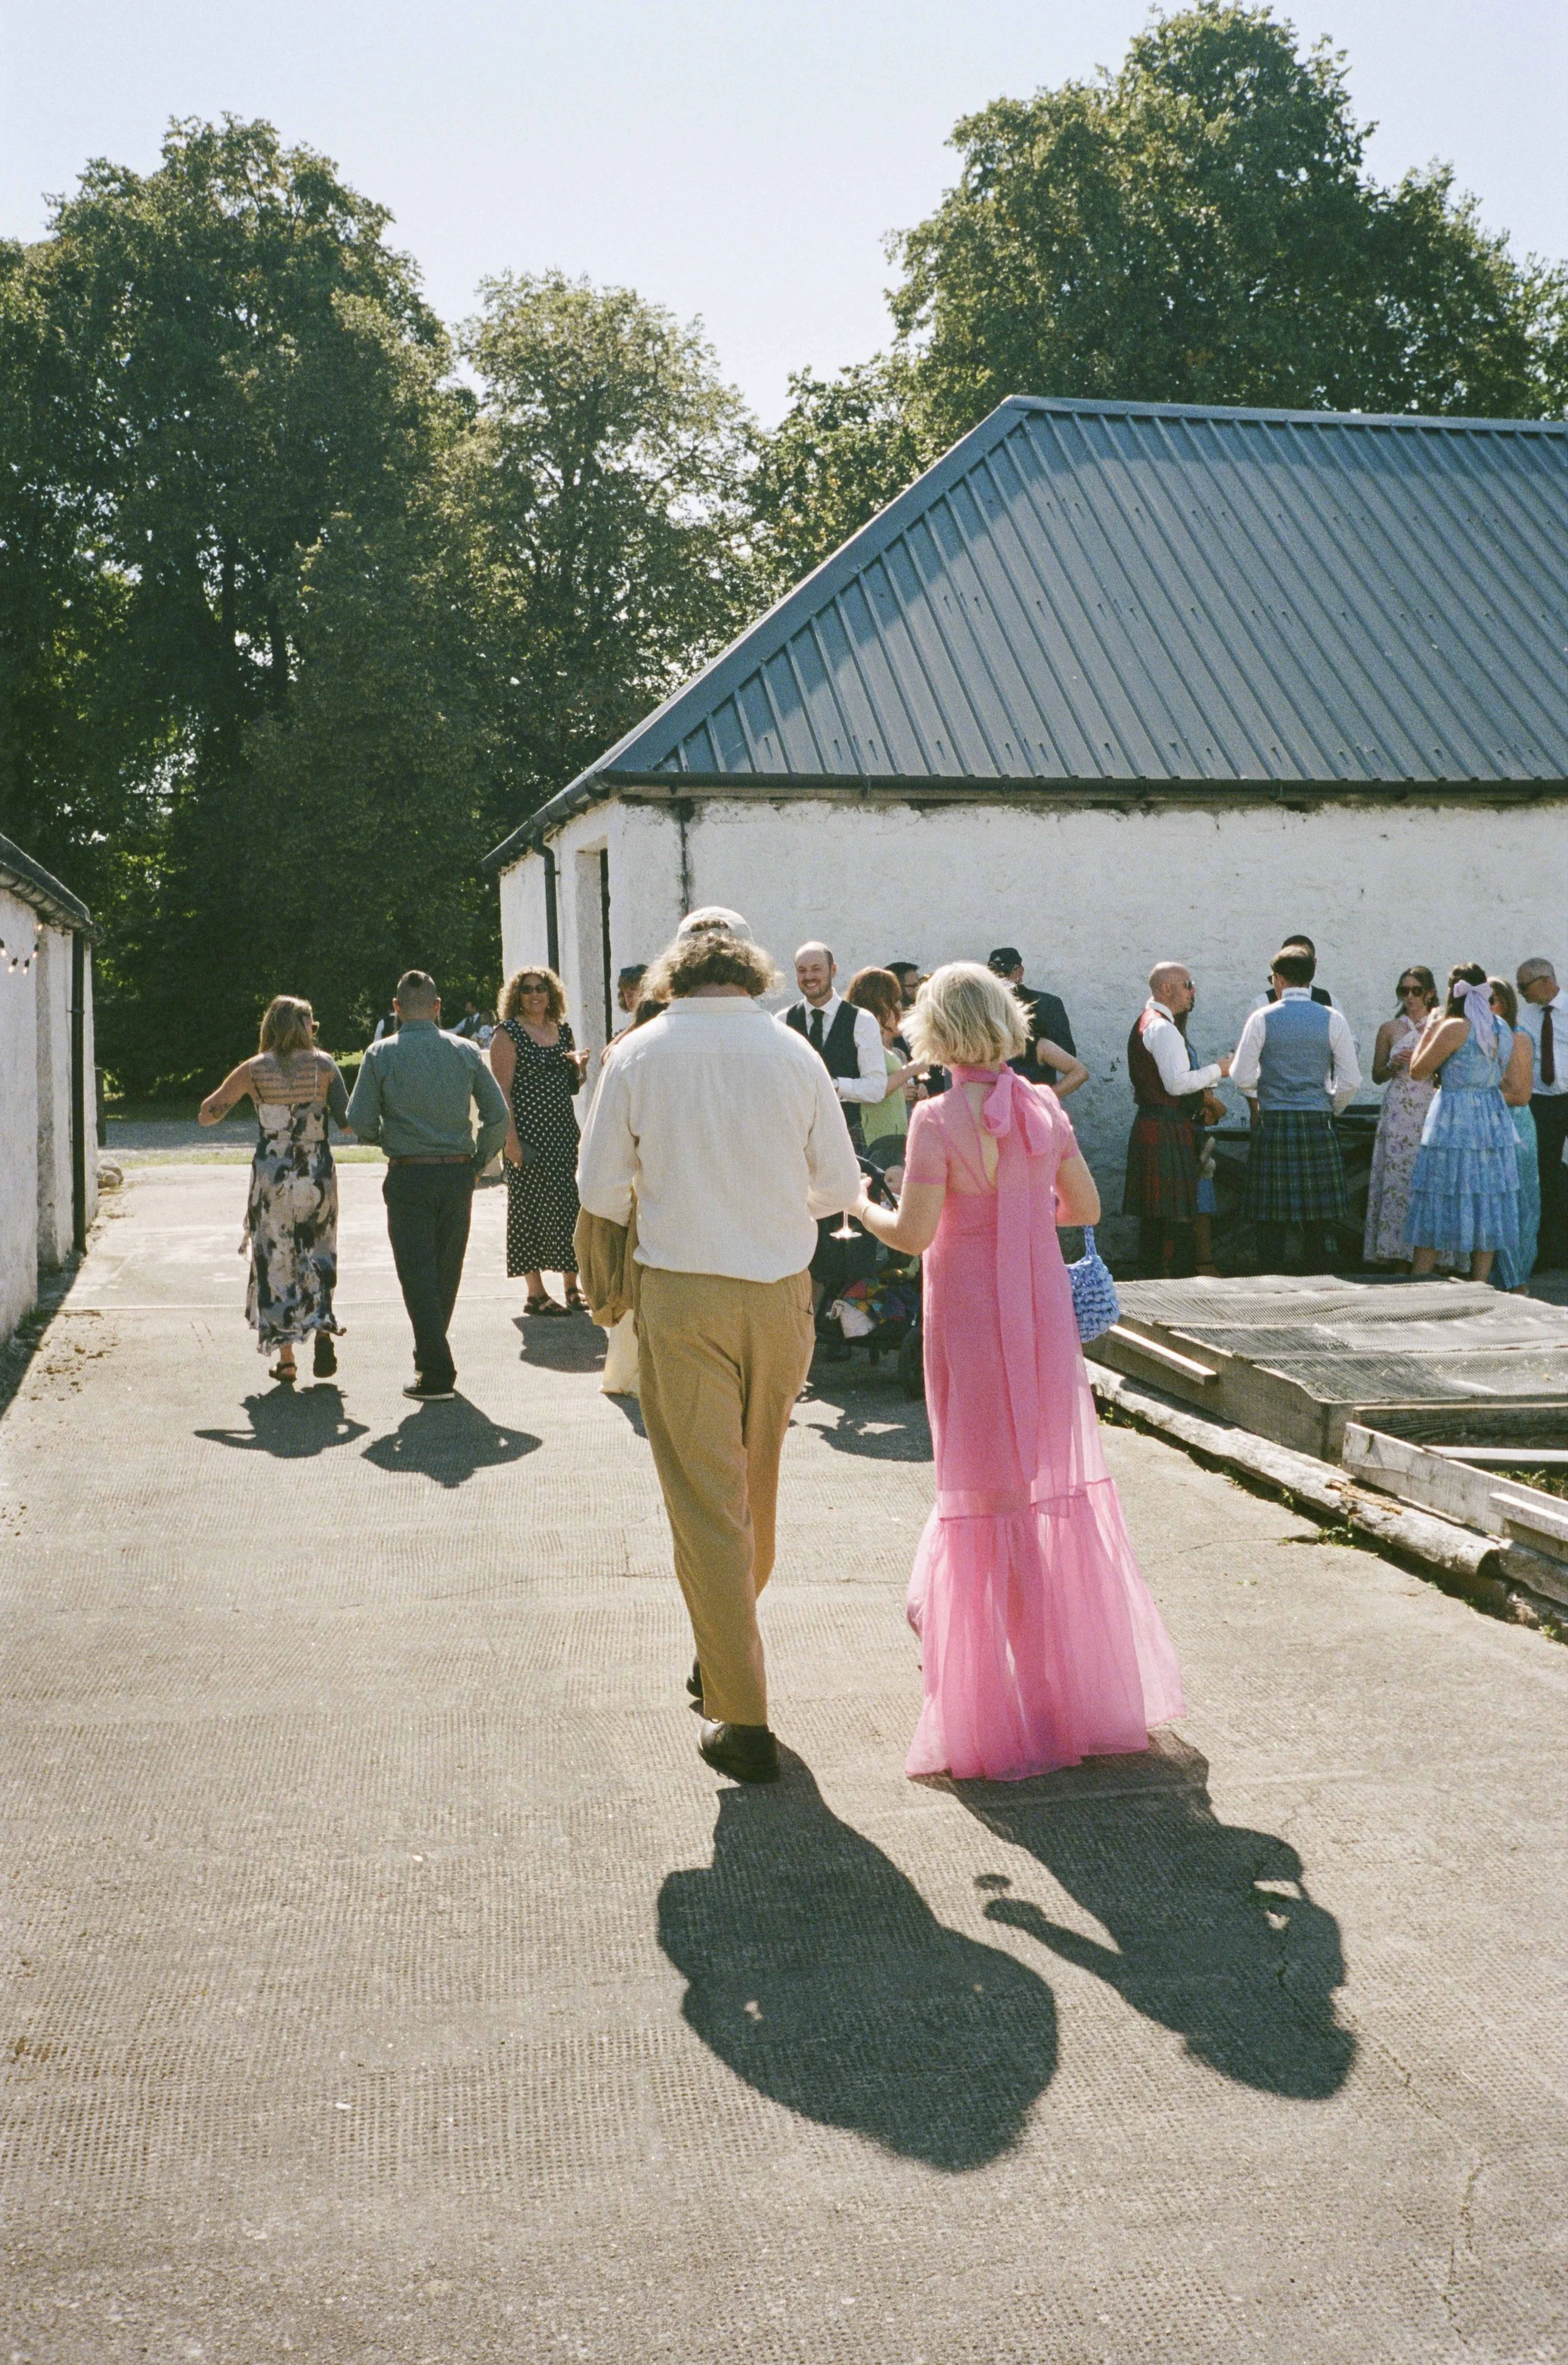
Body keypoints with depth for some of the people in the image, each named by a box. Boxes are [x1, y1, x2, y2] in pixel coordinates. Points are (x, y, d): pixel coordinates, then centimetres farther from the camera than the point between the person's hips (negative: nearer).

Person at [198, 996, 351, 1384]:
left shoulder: (255, 1070, -1)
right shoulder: (323, 1065, -2)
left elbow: (206, 1115, 3)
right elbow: (348, 1119, -7)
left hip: (271, 1178, 0)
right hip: (318, 1176, 0)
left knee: (276, 1263, 7)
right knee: (317, 1257, 16)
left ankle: (286, 1359, 7)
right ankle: (322, 1327, -6)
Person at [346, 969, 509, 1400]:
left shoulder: (381, 1054, -4)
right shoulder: (465, 1052, 2)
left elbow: (360, 1122, -6)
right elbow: (498, 1115, -1)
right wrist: (478, 1161, 12)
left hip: (408, 1176, -3)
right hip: (457, 1175, 3)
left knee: (418, 1275, 0)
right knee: (447, 1272, 17)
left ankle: (437, 1373, -4)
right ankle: (431, 1355, 31)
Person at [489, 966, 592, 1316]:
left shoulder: (563, 1031, 14)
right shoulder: (508, 1034, -5)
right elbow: (502, 1090, -11)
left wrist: (579, 1067, 1)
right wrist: (510, 1138, -19)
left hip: (564, 1132, 6)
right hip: (528, 1135, -6)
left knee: (569, 1205, 5)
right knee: (530, 1209, -2)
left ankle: (572, 1287, 15)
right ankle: (536, 1293, 3)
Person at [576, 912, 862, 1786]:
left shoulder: (639, 1054, -5)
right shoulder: (794, 1051, -1)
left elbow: (601, 1189, -3)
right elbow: (841, 1184, 3)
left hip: (681, 1294, -2)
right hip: (781, 1289, 3)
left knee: (706, 1501, 2)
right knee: (758, 1486, 21)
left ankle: (744, 1720, 3)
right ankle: (726, 1653, 40)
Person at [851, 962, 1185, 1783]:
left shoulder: (939, 1119, -15)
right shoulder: (1044, 1107, 0)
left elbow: (914, 1233, -18)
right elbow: (1085, 1206, 6)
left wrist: (861, 1205, 1)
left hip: (972, 1317, -4)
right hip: (1044, 1312, 5)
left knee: (985, 1484, 5)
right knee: (1057, 1478, 15)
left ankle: (997, 1701, 12)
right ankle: (1078, 1680, 25)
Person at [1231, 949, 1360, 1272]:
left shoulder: (1262, 1019, -2)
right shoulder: (1333, 1019, 2)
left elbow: (1242, 1078, -4)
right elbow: (1350, 1082, 1)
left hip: (1272, 1124, -1)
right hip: (1318, 1125, 1)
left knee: (1271, 1221, 4)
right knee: (1321, 1221, 5)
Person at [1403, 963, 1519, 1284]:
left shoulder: (1454, 1028, -12)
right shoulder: (1501, 1030, 8)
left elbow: (1418, 1070, -5)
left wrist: (1429, 1030, 8)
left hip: (1453, 1123, -6)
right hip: (1493, 1119, 6)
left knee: (1437, 1203, 0)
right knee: (1486, 1206, 7)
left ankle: (1419, 1282, 2)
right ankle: (1479, 1284, 8)